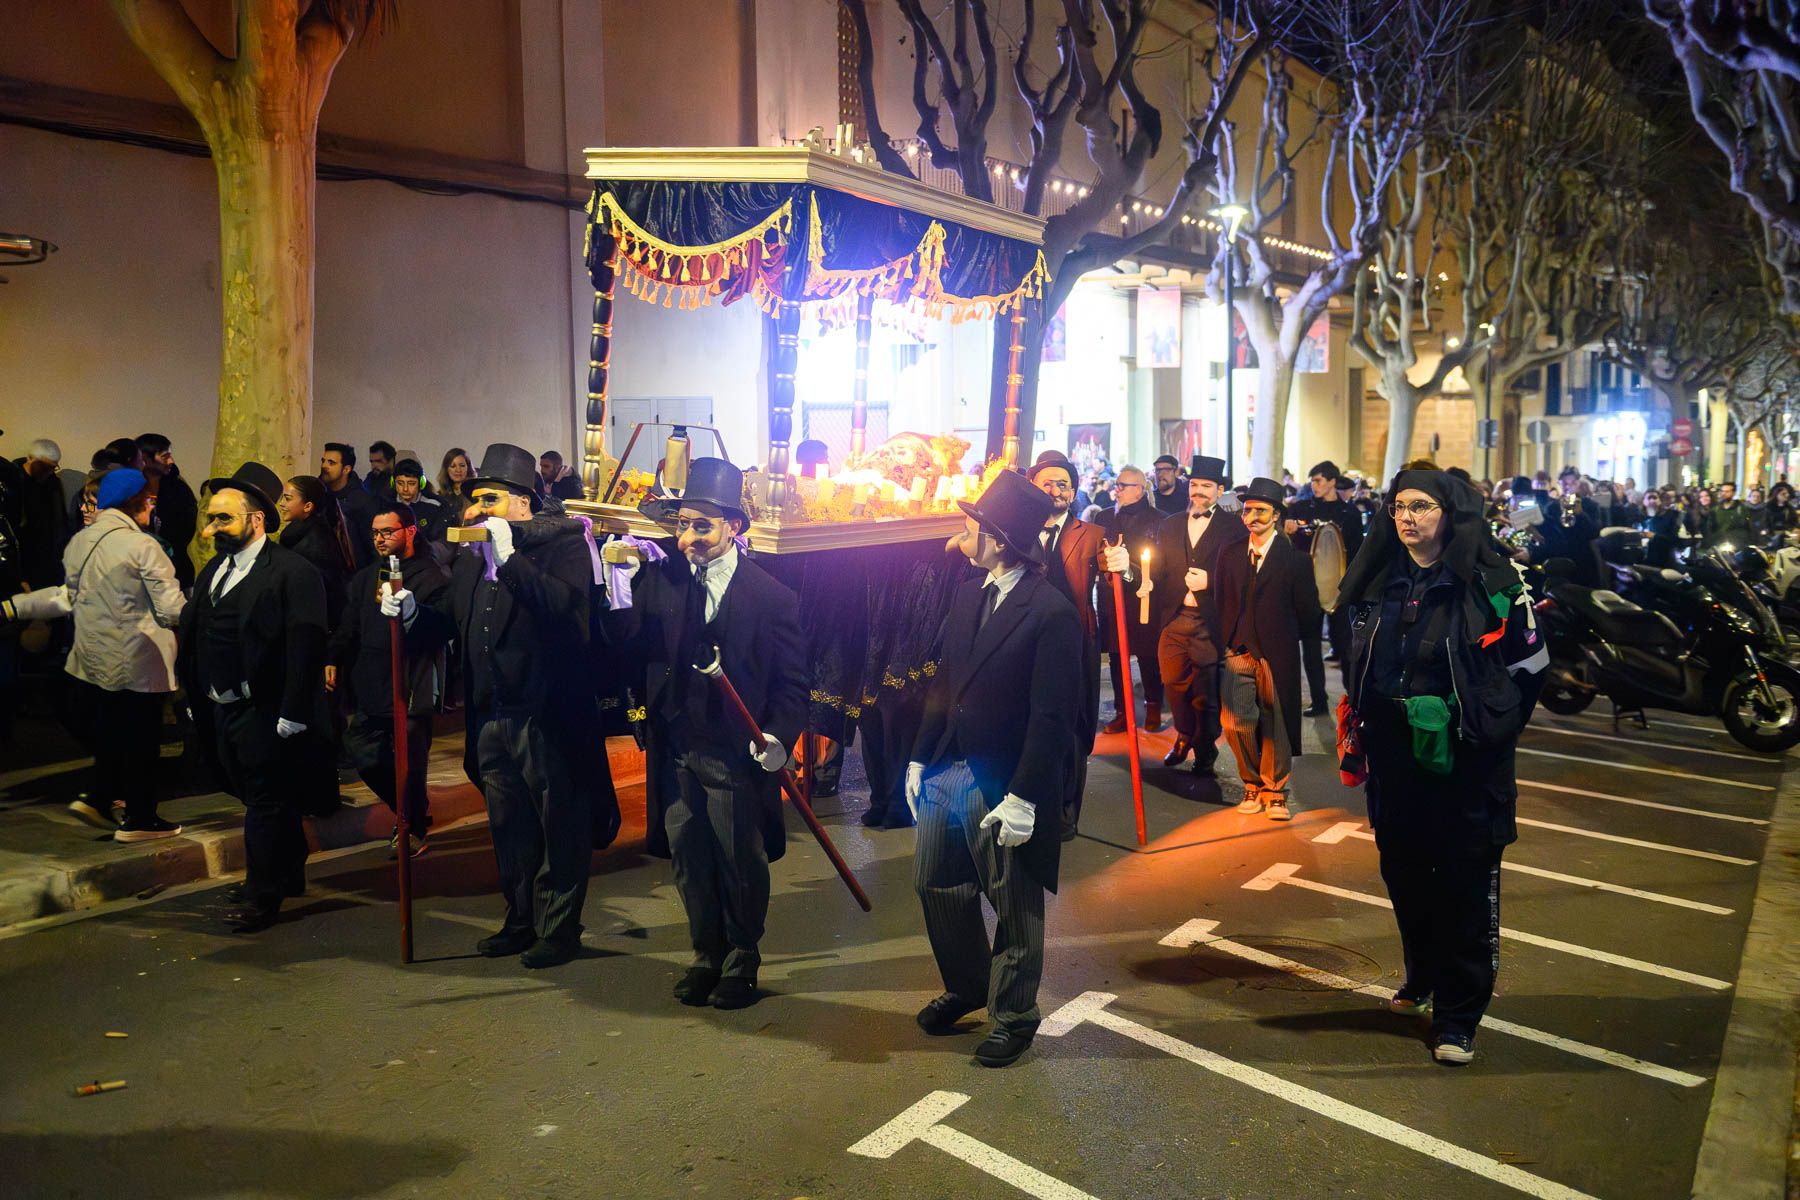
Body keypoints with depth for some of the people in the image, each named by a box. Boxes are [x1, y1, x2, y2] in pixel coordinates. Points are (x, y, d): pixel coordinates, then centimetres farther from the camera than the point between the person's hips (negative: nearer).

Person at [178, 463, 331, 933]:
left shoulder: (293, 572, -15)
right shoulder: (214, 569, 12)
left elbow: (306, 647, -20)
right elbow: (194, 635, 13)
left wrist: (292, 716, -22)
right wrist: (195, 698, 8)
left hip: (265, 714, -8)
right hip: (221, 711, 8)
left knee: (266, 803, 1)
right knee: (266, 799, 19)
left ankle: (263, 897, 13)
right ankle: (289, 875, 34)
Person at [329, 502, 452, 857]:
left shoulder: (432, 577, -7)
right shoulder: (366, 578, 17)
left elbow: (442, 629, -19)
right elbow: (349, 626, 21)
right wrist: (333, 658, 8)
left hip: (412, 690, -7)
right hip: (369, 687, 7)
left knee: (409, 764, -1)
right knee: (363, 755, 14)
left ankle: (413, 827, 22)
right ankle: (409, 813, 35)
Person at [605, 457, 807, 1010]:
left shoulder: (771, 596, -8)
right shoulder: (659, 579, 2)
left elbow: (791, 681, -5)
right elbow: (628, 644, -6)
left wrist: (779, 736, -17)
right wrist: (615, 586, -15)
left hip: (737, 754, -3)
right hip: (675, 751, 3)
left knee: (741, 865, 11)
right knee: (689, 863, 15)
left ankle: (742, 964, 33)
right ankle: (706, 958, 37)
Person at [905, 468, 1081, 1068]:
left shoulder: (1051, 612, -18)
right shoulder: (968, 595, 6)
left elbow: (1052, 716, -19)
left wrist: (1023, 797, -20)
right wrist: (921, 757, 10)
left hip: (1005, 786, -7)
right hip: (948, 772, 8)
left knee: (1014, 909, 10)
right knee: (935, 885, 19)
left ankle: (1014, 1017, 32)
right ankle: (966, 986, 43)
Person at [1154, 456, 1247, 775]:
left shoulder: (1233, 528, 0)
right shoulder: (1169, 526, 13)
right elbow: (1158, 572, 11)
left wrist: (1208, 581, -18)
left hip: (1209, 621, -3)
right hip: (1174, 618, 4)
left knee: (1206, 691, 3)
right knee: (1173, 682, 7)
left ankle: (1205, 750, 21)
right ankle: (1184, 737, 32)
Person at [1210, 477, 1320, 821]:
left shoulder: (1294, 557, -3)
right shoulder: (1230, 556, 9)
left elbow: (1308, 612, 0)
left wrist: (1282, 635, 3)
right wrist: (1224, 644, 7)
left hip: (1276, 655, -3)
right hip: (1237, 652, 3)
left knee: (1276, 725, 4)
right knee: (1235, 723, -1)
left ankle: (1275, 791, 21)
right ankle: (1252, 787, 19)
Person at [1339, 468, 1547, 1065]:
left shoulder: (1490, 581, -8)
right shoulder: (1378, 583, 7)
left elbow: (1529, 664, -2)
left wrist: (1493, 727, -2)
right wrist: (1364, 732, 12)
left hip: (1466, 764, -5)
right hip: (1394, 761, 5)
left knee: (1467, 883, 1)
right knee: (1403, 871, 15)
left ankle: (1457, 1016, 13)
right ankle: (1423, 977, 36)